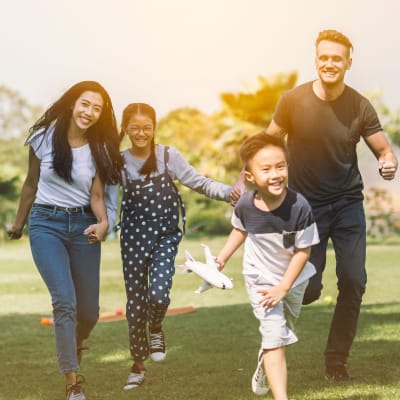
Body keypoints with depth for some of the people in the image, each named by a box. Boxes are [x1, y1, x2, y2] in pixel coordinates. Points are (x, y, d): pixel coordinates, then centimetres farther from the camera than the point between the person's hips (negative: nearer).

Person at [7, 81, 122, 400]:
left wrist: (103, 222, -24)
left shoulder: (100, 149, -1)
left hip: (83, 225, 2)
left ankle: (74, 346, 43)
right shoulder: (44, 137, -5)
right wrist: (18, 223, 16)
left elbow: (96, 195, -3)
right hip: (46, 223, -2)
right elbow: (31, 184, 8)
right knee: (65, 300, -20)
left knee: (89, 310, 7)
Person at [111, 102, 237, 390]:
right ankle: (138, 364, 21)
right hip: (134, 236, 1)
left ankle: (156, 329, 17)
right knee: (135, 300, 5)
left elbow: (198, 182, -5)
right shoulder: (119, 162, 1)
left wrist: (230, 193, -17)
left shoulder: (168, 156, -1)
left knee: (158, 293, -19)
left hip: (166, 235, -1)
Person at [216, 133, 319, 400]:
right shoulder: (245, 205, -24)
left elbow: (303, 251, -20)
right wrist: (222, 258, -1)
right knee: (275, 337, -13)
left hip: (294, 278, 2)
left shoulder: (299, 207, -31)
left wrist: (282, 288, -21)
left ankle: (264, 367, 56)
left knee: (283, 332, 25)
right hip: (261, 280, -2)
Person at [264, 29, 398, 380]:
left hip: (348, 203, 1)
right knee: (309, 289, -5)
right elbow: (269, 144, 1)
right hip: (306, 205, -1)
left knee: (354, 282, -4)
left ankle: (337, 359, 13)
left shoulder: (360, 107, -9)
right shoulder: (293, 101, -12)